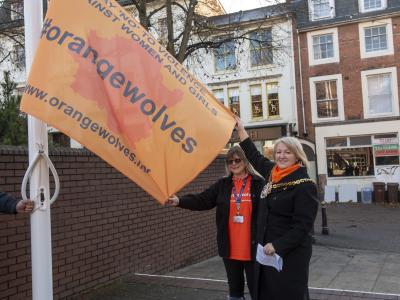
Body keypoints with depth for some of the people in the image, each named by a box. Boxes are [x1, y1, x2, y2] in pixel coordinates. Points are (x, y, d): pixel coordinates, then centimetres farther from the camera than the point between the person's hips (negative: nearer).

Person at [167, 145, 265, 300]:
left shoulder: (259, 183, -6)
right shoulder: (222, 184, 7)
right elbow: (202, 200, -2)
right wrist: (180, 201, -16)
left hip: (252, 247, -4)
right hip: (229, 248, 4)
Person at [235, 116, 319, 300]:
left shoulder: (305, 186, -15)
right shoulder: (272, 173, 5)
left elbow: (302, 225, -19)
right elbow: (255, 157, 22)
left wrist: (277, 245, -20)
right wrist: (241, 130, 25)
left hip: (290, 252, -7)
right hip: (266, 249, 7)